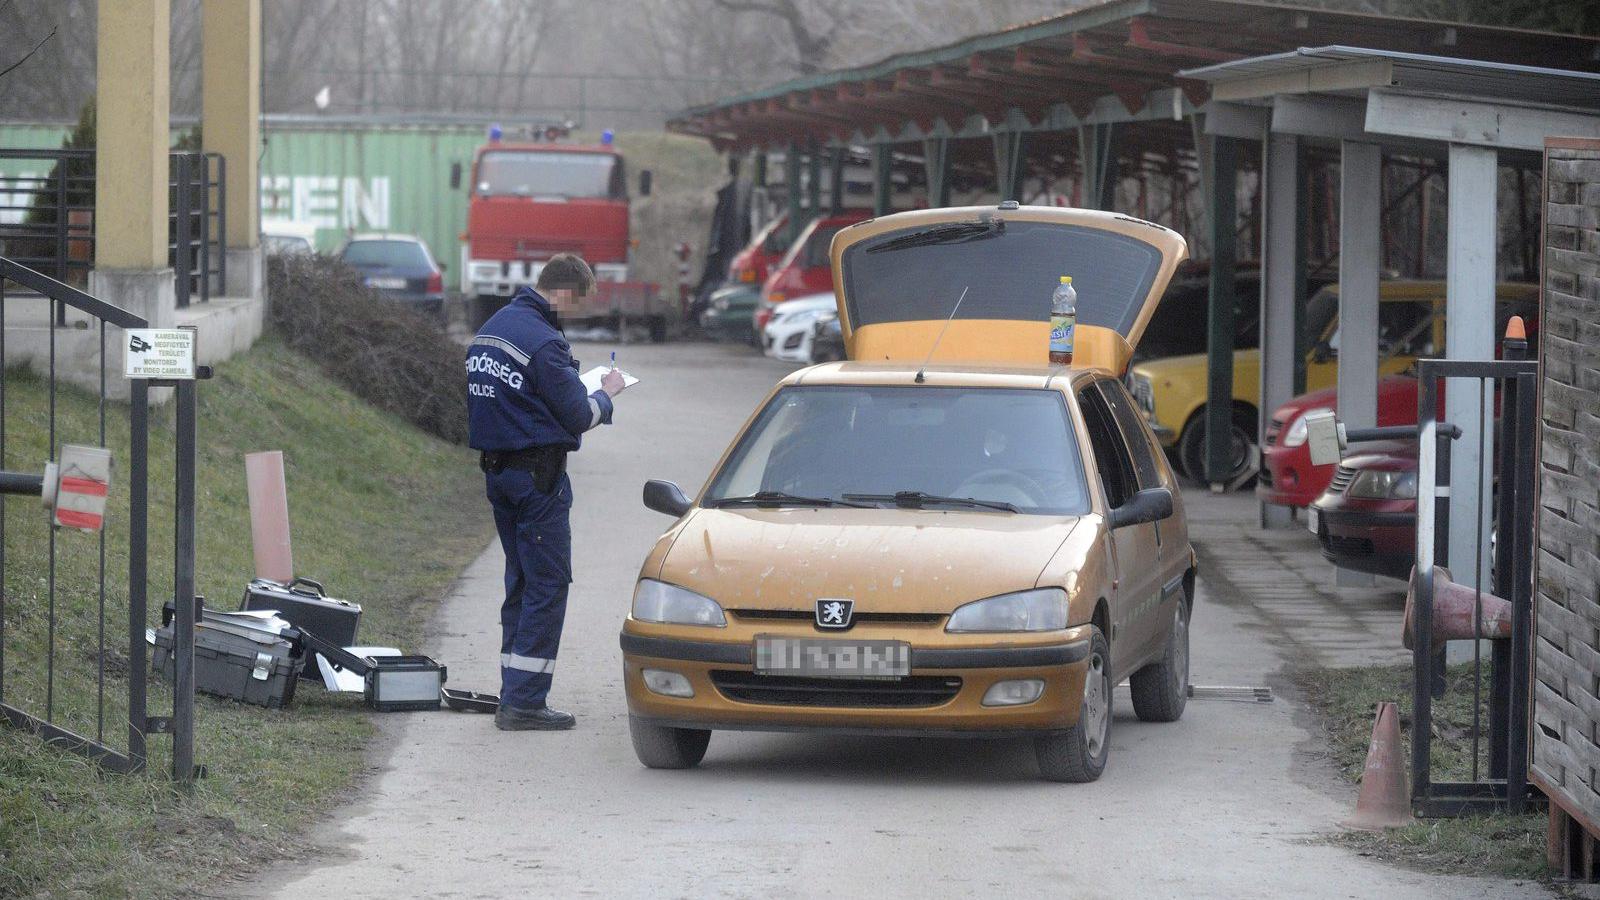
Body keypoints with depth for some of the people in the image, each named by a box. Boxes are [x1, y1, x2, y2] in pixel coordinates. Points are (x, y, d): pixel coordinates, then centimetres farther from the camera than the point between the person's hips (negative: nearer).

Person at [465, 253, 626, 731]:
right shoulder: (543, 342, -18)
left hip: (496, 470, 9)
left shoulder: (490, 329, 11)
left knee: (520, 582, 16)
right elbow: (578, 415, -15)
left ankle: (514, 695, 18)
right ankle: (524, 701, -7)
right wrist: (607, 392, 6)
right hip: (538, 473, -9)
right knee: (547, 584, -4)